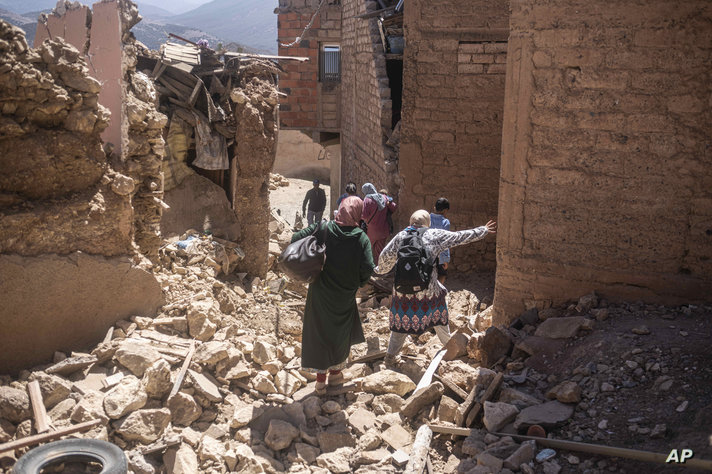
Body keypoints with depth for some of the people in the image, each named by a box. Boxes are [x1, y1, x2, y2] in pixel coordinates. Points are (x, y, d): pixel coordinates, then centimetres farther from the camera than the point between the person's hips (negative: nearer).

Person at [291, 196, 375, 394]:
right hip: (345, 296, 0)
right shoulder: (361, 238, -12)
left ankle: (320, 380, 17)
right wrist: (358, 283, 3)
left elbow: (296, 239, -11)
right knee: (341, 333, 21)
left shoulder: (323, 228, -10)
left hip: (320, 293, 0)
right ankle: (335, 372, 33)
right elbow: (367, 269, -17)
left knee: (319, 332, 12)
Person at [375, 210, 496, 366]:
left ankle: (391, 356, 16)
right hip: (427, 289, -1)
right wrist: (483, 231, 16)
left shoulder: (401, 236, 0)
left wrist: (381, 270, 25)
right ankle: (449, 344, 39)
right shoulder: (435, 235, -4)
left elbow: (386, 256, 3)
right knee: (437, 316, 22)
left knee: (401, 320, 13)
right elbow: (460, 237, 4)